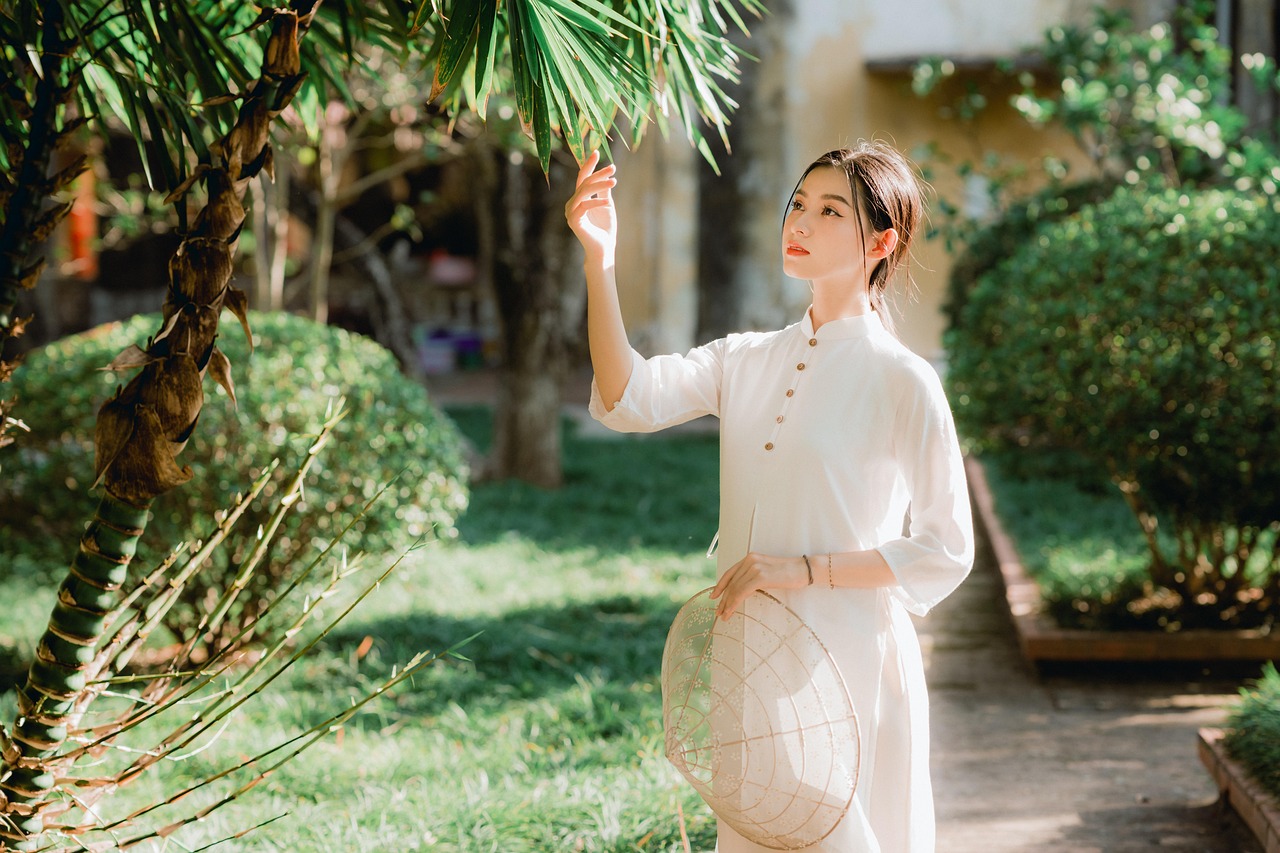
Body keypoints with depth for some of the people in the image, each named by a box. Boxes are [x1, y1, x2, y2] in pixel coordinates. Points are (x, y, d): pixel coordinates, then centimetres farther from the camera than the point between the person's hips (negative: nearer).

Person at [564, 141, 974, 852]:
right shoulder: (748, 360, 8)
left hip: (846, 664, -5)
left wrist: (806, 570, -18)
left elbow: (946, 553, -9)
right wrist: (600, 261, -18)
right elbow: (629, 398, -8)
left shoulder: (903, 381, -8)